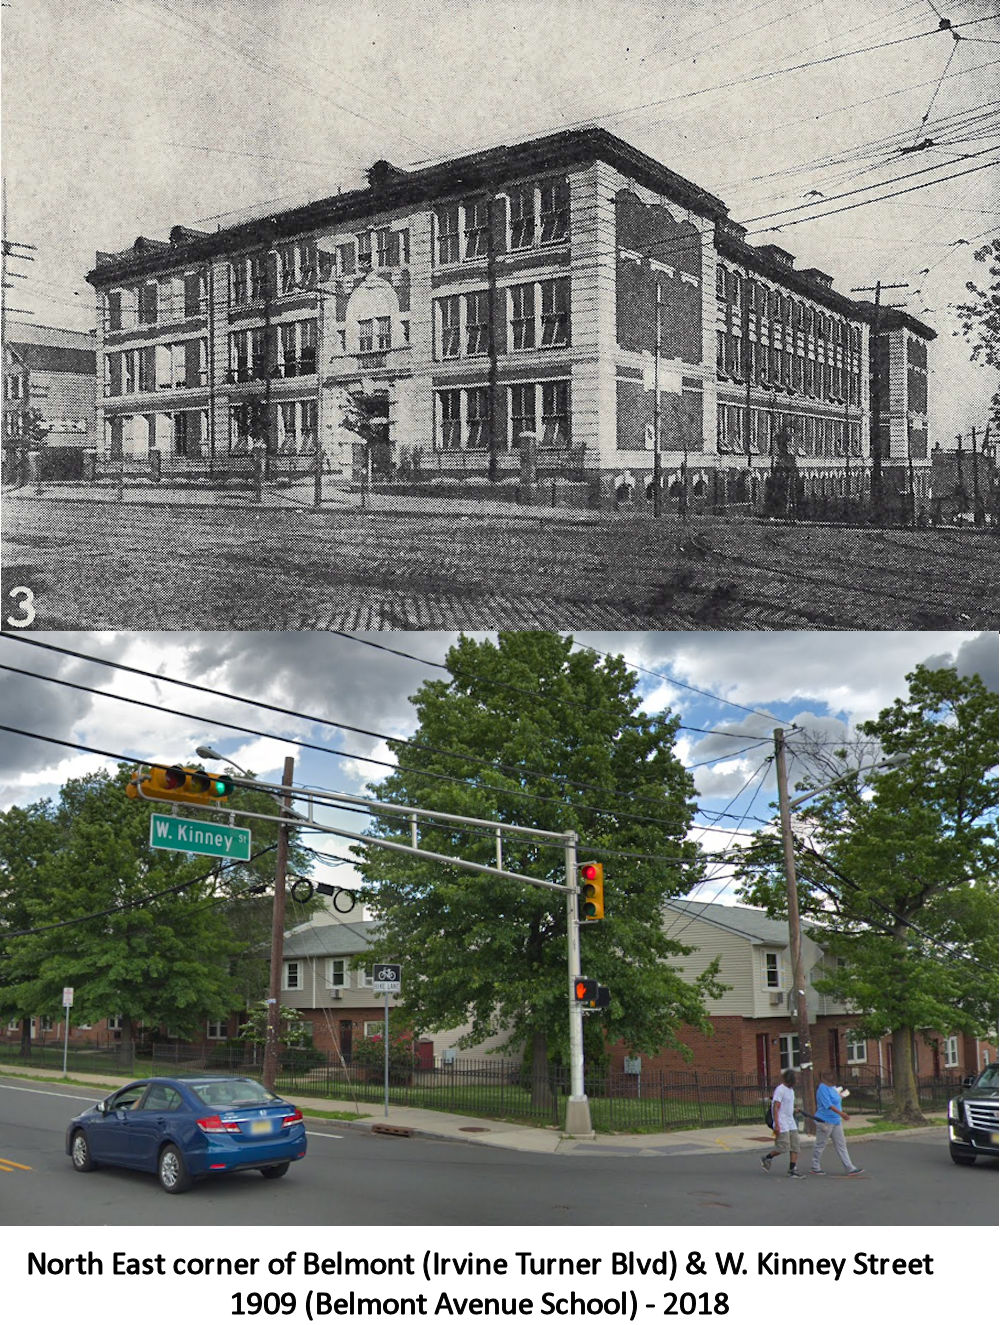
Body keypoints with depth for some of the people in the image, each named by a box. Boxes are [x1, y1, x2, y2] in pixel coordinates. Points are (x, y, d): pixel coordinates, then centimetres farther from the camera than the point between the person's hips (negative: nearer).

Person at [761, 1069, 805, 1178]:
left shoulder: (791, 1090, 15)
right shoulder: (780, 1090, -13)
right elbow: (775, 1108, -18)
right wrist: (777, 1125, -22)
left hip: (791, 1124, 9)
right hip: (782, 1124, -9)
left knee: (795, 1147, 0)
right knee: (783, 1147, -9)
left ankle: (793, 1170, 0)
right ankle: (766, 1158, 12)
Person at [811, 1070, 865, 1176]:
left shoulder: (832, 1087, 13)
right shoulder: (823, 1088, -17)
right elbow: (828, 1104, -26)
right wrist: (841, 1113, -32)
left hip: (836, 1121, 9)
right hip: (825, 1121, -9)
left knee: (841, 1145, 6)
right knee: (820, 1145, 3)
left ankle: (850, 1169, 5)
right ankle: (815, 1168, 15)